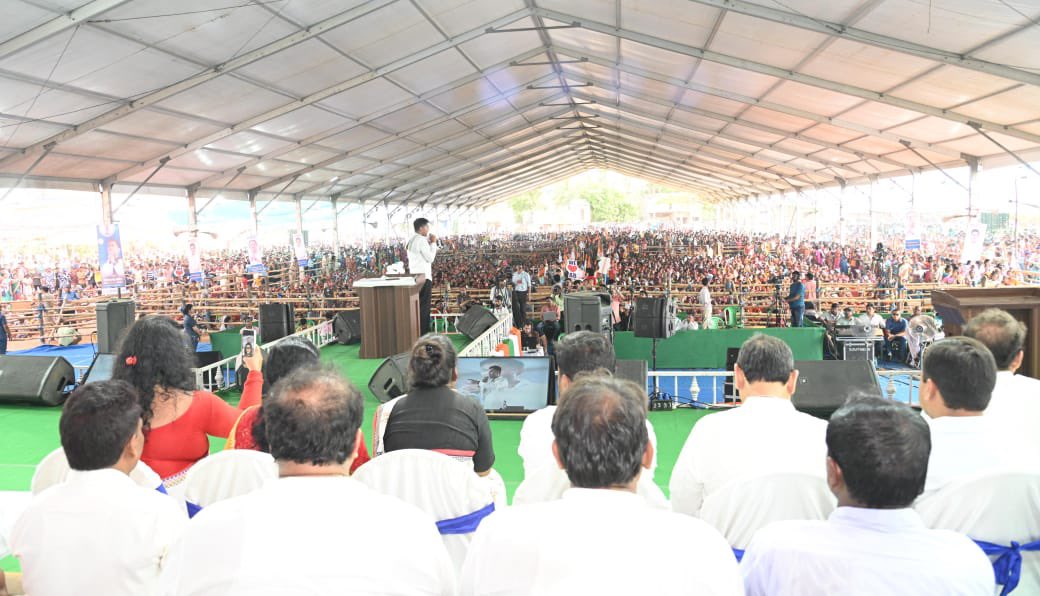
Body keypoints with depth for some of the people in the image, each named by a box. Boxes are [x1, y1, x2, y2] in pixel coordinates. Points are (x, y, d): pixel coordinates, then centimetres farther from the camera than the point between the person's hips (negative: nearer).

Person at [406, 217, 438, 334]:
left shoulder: (411, 240, 14)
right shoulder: (421, 240, -14)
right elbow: (430, 258, -14)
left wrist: (429, 243, 12)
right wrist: (433, 243, -6)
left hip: (415, 276, 9)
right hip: (423, 277, -9)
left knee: (418, 306, 14)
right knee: (424, 306, -5)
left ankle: (417, 332, 19)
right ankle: (423, 334, -2)